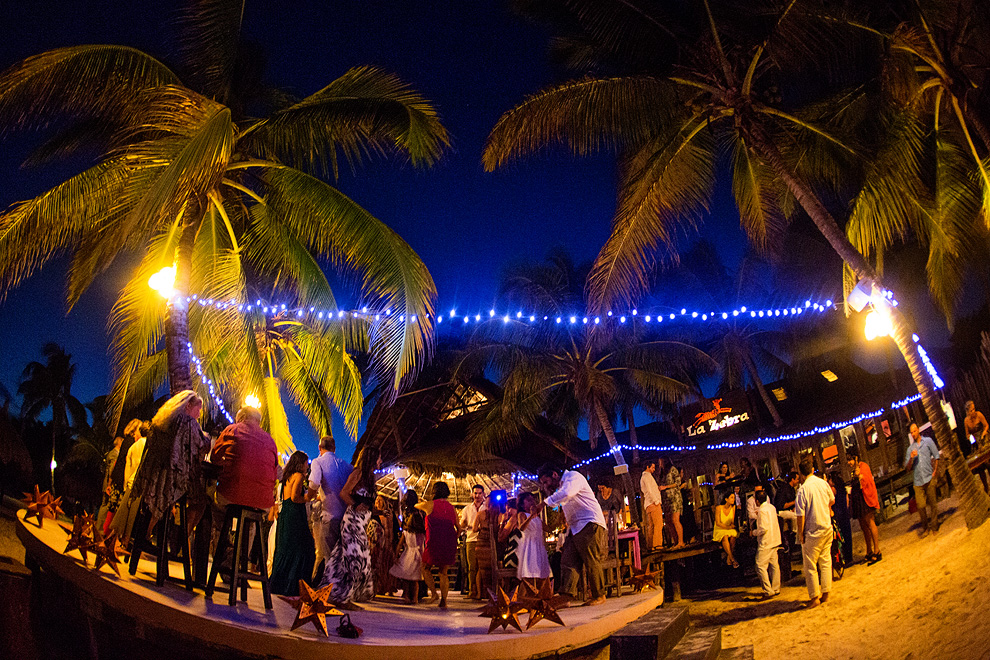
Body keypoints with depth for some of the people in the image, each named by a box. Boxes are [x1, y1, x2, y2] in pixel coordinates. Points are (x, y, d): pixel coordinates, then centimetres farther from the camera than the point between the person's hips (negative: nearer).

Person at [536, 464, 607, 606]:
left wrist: (544, 503, -19)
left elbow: (566, 494, -24)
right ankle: (566, 595, -10)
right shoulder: (560, 488, 23)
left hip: (590, 524, -9)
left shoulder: (573, 476, -7)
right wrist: (547, 490, 20)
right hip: (575, 528, 9)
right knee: (568, 561, -4)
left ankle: (599, 596, 3)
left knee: (591, 562, -7)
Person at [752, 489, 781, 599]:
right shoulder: (771, 507, 8)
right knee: (774, 564, 13)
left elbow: (764, 528, -23)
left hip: (766, 543, -9)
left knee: (760, 566, -5)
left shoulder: (762, 510, -19)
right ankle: (776, 589, 19)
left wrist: (754, 532, -8)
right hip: (775, 540, 9)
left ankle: (768, 591, -6)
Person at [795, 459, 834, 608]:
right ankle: (825, 593, 21)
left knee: (810, 566, 3)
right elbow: (832, 501, 18)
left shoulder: (803, 489, -18)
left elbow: (801, 515, -17)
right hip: (827, 528, 6)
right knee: (826, 561, 15)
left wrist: (800, 534, -6)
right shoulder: (823, 483, -1)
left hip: (813, 532, -6)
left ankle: (815, 597, 7)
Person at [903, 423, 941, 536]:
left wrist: (935, 471, -3)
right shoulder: (910, 448, 13)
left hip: (929, 478, -2)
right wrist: (911, 458, -9)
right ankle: (925, 527, 11)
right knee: (921, 505, -3)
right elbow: (907, 467, 10)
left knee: (932, 503, 2)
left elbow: (936, 456, 4)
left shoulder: (928, 441, 7)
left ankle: (934, 526, 14)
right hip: (918, 481, 2)